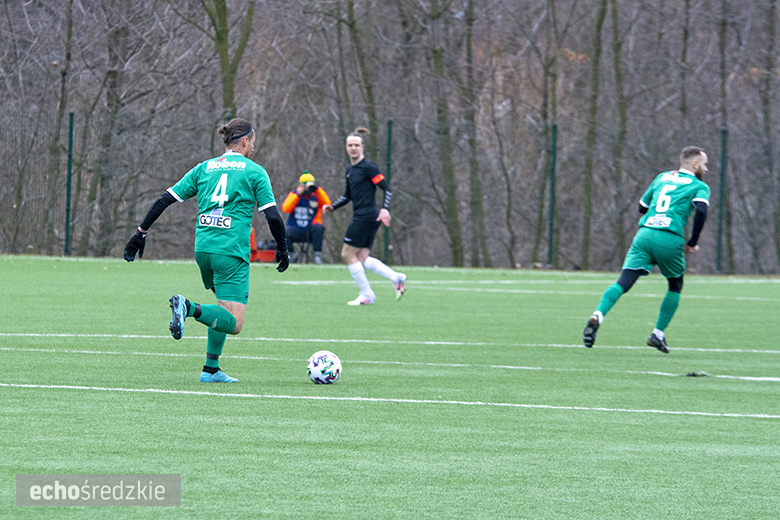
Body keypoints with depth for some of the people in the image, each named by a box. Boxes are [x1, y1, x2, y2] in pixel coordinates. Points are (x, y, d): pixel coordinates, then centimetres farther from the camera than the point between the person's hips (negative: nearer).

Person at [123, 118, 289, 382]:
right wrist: (282, 249, 12)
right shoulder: (254, 171, 2)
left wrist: (141, 232, 14)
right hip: (232, 251, -6)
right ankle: (190, 308, -34)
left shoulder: (204, 168, 14)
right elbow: (273, 216, -3)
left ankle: (211, 370, 18)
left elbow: (165, 199, 9)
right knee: (233, 324, -9)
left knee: (224, 311, 25)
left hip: (203, 248, 6)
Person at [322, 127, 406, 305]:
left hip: (366, 216, -9)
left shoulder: (368, 167, -10)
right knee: (361, 259, 5)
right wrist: (332, 206, 13)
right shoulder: (350, 170, 16)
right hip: (361, 218, 9)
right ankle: (396, 278, 4)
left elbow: (387, 188, -12)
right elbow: (348, 195, 26)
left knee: (348, 255, -5)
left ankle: (367, 295, 0)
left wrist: (385, 209, -25)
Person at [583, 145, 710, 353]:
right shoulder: (699, 186, 9)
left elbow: (642, 206, 28)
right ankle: (658, 334, 17)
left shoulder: (662, 177, 25)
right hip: (670, 240, -3)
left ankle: (597, 316, -30)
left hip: (644, 233, 3)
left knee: (623, 283, -5)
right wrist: (693, 242, 0)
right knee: (675, 287, 21)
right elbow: (701, 211, -10)